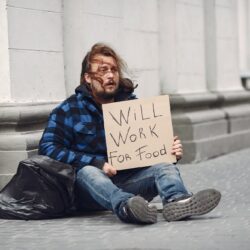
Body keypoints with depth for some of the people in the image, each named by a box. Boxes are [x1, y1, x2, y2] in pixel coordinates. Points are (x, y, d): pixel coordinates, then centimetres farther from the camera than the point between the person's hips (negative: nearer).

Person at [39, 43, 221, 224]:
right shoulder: (68, 110, 4)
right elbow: (47, 148, -9)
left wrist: (171, 152, -12)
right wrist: (97, 163, -21)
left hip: (128, 180, 3)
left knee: (165, 167, -20)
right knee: (88, 172, -35)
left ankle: (176, 201, -57)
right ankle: (125, 207, -67)